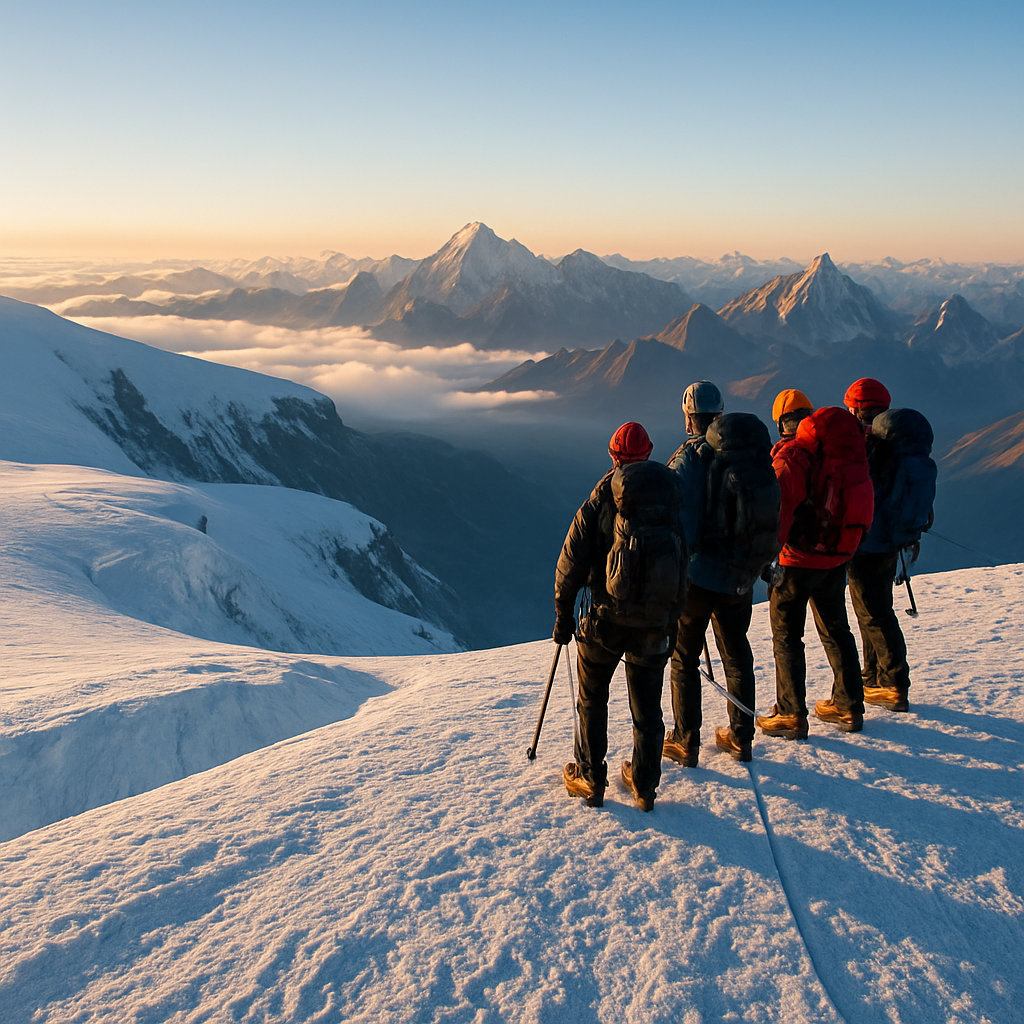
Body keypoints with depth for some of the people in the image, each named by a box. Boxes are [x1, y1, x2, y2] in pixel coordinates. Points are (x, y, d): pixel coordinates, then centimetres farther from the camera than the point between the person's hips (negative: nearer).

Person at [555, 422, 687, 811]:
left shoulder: (603, 498, -7)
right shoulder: (672, 494, 2)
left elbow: (573, 561, -8)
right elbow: (685, 564, 7)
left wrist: (563, 613, 2)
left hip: (607, 619, -2)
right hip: (655, 623, 3)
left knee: (592, 698, 16)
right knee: (647, 707, 15)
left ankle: (590, 779, 22)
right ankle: (644, 785, 24)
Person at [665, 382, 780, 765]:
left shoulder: (688, 460, -15)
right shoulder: (757, 456, 3)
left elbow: (680, 528, -20)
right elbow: (772, 517, 9)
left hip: (698, 577, -5)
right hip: (741, 579, 5)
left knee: (684, 660, 10)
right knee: (737, 656, 19)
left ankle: (685, 743, 17)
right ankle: (741, 738, 29)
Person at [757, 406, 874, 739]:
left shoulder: (795, 457, -15)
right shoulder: (853, 461, 2)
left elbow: (776, 505, -22)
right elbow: (862, 517, 9)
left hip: (796, 561, -6)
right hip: (835, 561, 6)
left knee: (786, 635, 4)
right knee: (836, 631, 19)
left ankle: (791, 715, 6)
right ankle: (849, 707, 26)